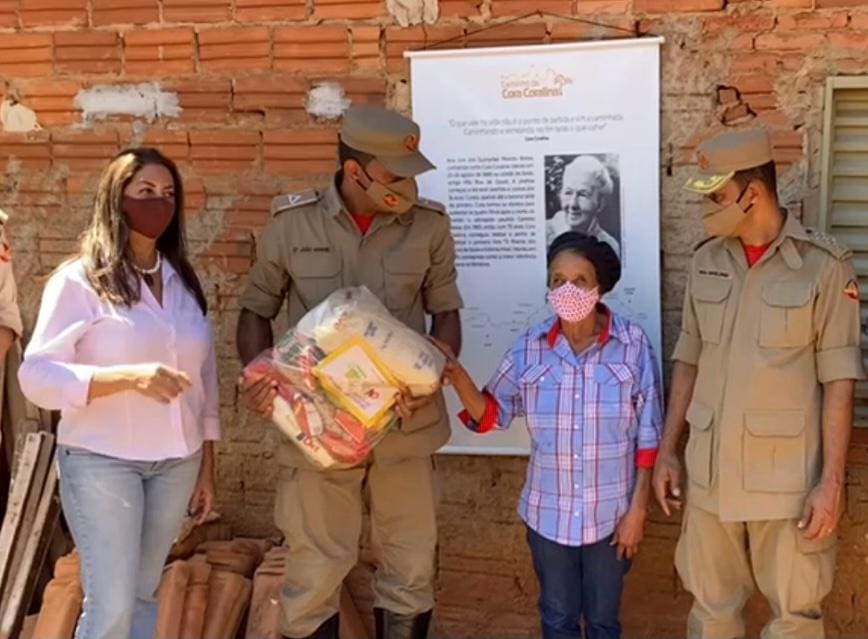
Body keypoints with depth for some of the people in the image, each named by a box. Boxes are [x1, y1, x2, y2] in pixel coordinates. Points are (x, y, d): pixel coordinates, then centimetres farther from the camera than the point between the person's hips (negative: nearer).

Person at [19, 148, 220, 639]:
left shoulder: (185, 280, 8)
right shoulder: (80, 280, -9)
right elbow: (38, 376, -16)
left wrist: (207, 464, 12)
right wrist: (130, 376, -28)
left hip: (177, 461, 5)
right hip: (102, 461, -5)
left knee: (144, 593, 13)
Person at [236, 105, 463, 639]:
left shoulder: (430, 226, -5)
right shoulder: (292, 223, -7)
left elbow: (446, 312, 5)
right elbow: (257, 310, 5)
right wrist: (258, 372, -14)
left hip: (406, 424, 2)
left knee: (413, 567, 14)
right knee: (315, 569, 8)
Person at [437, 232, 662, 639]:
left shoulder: (633, 345, -12)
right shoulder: (529, 349, -6)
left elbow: (648, 435, -7)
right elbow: (491, 415, 1)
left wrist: (638, 506, -8)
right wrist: (457, 376, -17)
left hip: (611, 512, -2)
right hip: (549, 512, 2)